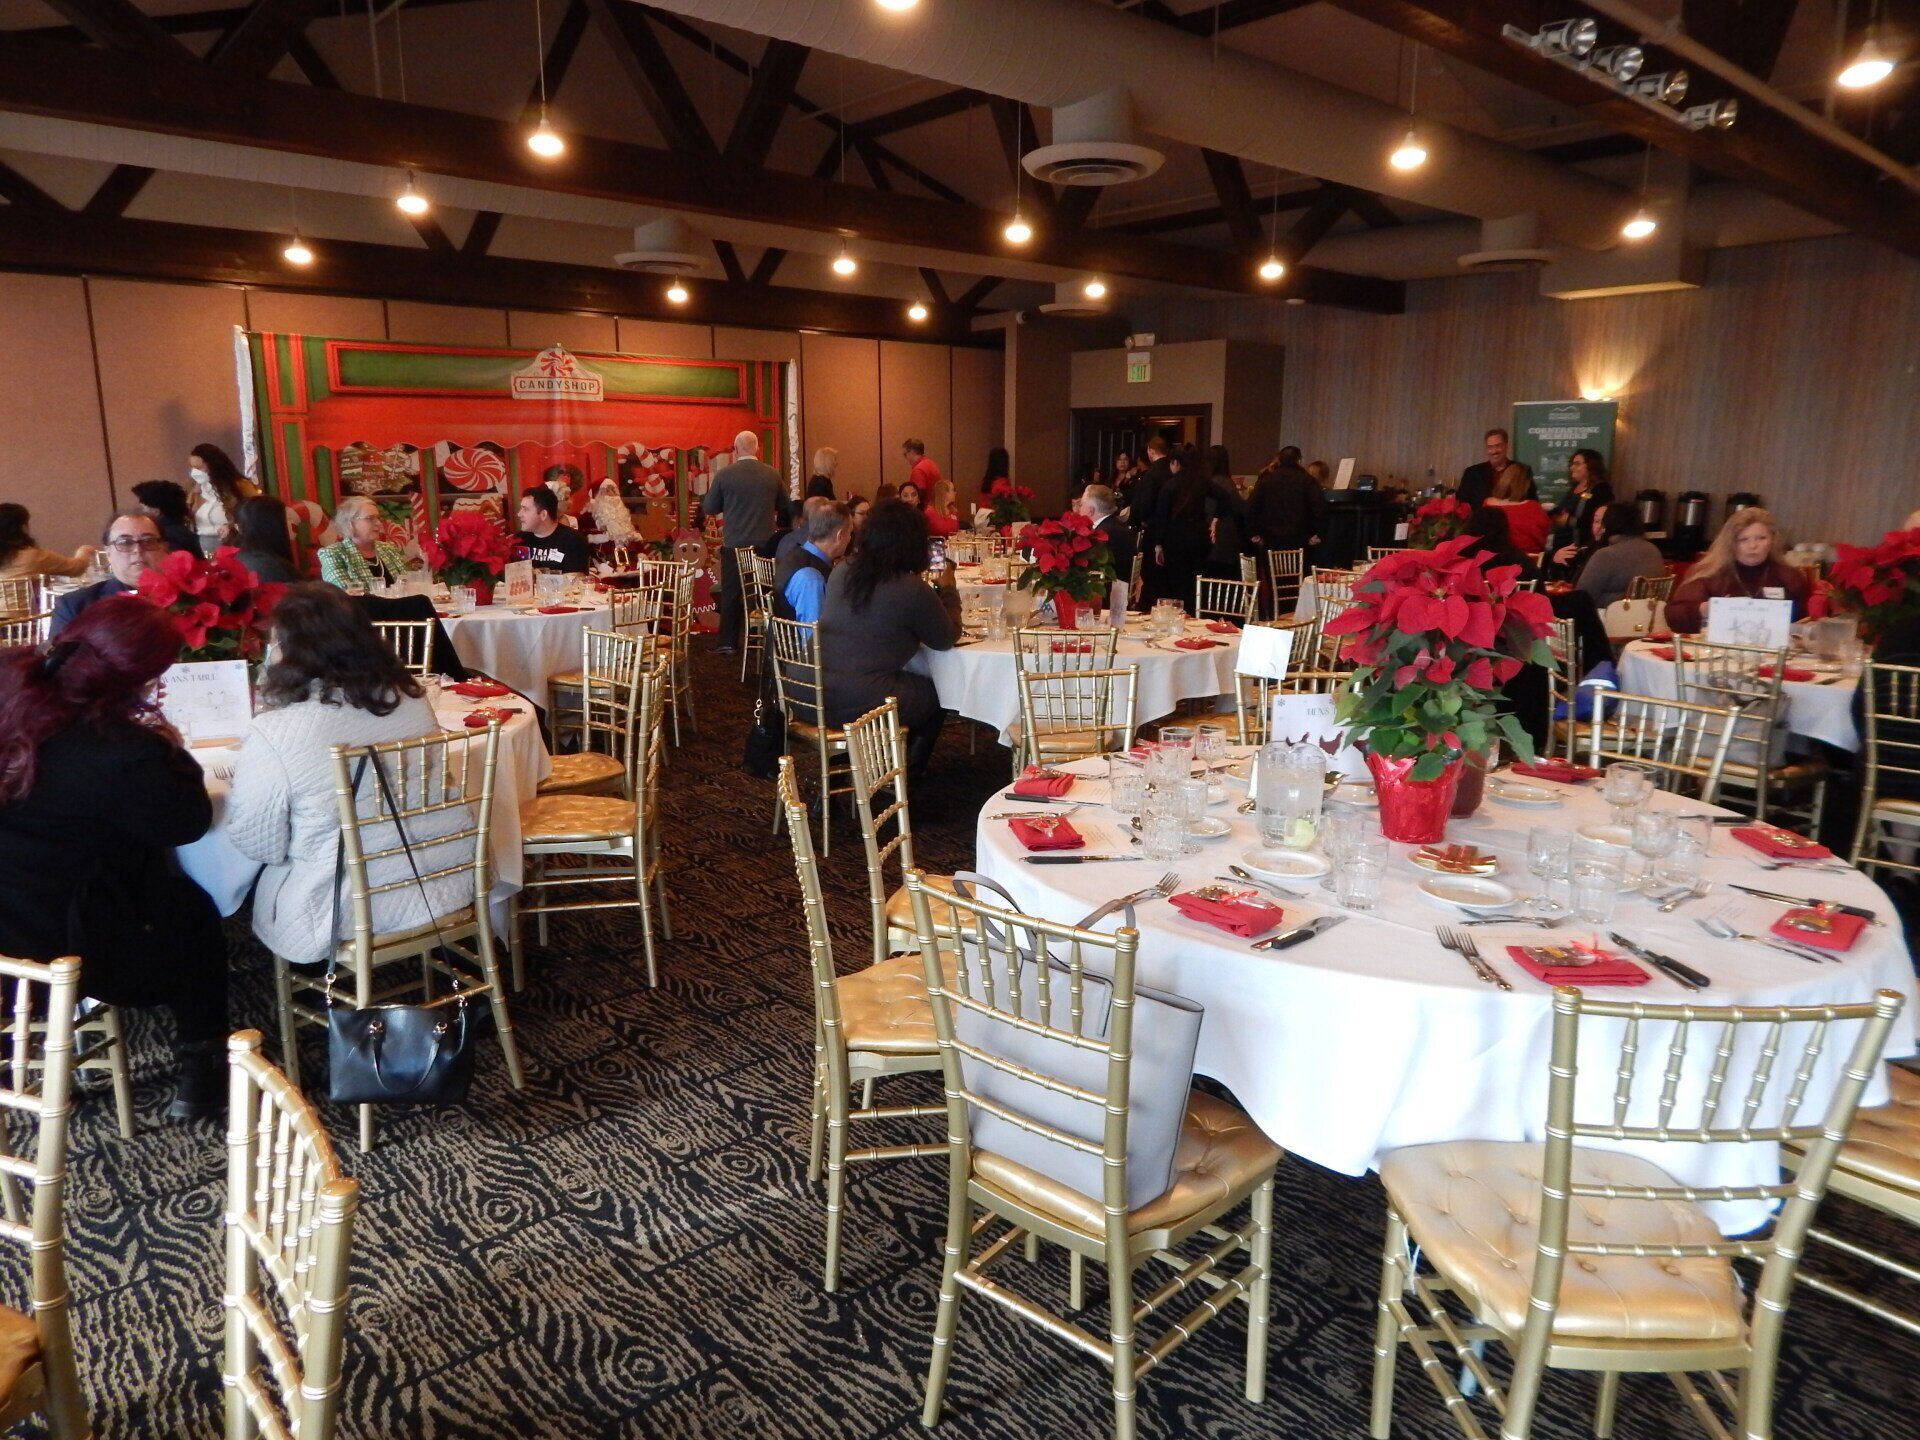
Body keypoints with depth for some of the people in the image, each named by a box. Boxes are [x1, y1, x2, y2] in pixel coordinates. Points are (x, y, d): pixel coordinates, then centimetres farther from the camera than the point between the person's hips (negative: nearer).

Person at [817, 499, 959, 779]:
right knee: (933, 693, 21)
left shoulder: (842, 572, 6)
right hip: (861, 702, -7)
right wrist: (947, 591, 17)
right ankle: (908, 772, 35)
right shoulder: (913, 590, -13)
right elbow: (946, 639, 1)